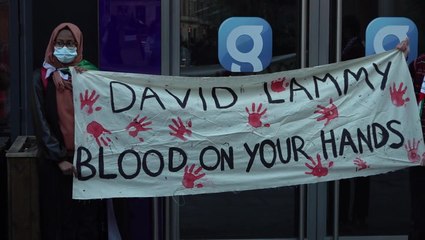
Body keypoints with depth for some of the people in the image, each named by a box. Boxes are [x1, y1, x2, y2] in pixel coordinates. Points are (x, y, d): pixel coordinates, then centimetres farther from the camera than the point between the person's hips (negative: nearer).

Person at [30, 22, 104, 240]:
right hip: (55, 159, -1)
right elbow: (41, 121, -2)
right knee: (58, 215, 1)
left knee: (87, 214, 1)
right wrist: (59, 158, -9)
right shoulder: (42, 77, 3)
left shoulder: (90, 73, 7)